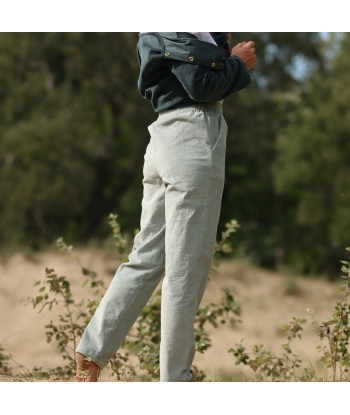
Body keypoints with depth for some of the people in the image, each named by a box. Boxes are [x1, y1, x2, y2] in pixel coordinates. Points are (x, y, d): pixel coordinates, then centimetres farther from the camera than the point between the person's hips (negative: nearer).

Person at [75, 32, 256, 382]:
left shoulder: (155, 31, 17)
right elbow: (201, 85, -15)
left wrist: (230, 56, 3)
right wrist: (238, 63, 1)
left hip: (165, 140, 9)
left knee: (148, 257, 13)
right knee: (185, 269, -4)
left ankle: (91, 353, 12)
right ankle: (175, 380, 1)